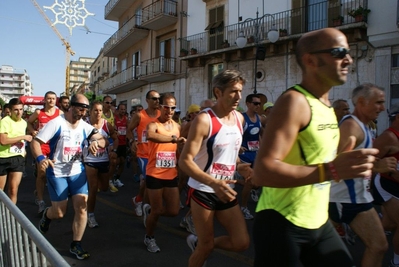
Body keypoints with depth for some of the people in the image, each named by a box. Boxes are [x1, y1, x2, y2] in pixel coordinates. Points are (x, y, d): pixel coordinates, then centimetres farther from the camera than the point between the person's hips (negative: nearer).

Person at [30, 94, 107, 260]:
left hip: (77, 171, 4)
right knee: (59, 213, 2)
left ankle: (76, 245, 12)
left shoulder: (85, 127, 2)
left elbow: (103, 141, -2)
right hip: (57, 173, -4)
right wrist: (40, 158, -32)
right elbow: (35, 142, -13)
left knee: (82, 207, -4)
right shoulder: (56, 123, -11)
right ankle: (47, 215, 40)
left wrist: (96, 142, -26)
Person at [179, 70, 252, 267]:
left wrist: (239, 167, -1)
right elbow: (185, 161, -23)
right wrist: (213, 183, -35)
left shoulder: (239, 118, 4)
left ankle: (198, 242, 28)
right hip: (203, 191, -6)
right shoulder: (204, 120, -18)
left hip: (225, 190, 6)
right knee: (207, 246, 6)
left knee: (242, 242, 6)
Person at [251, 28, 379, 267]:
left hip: (318, 222, 8)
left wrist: (346, 166, 6)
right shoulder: (294, 101, -20)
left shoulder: (326, 105, 9)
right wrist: (331, 170, -33)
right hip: (283, 225, -8)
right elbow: (262, 172, -29)